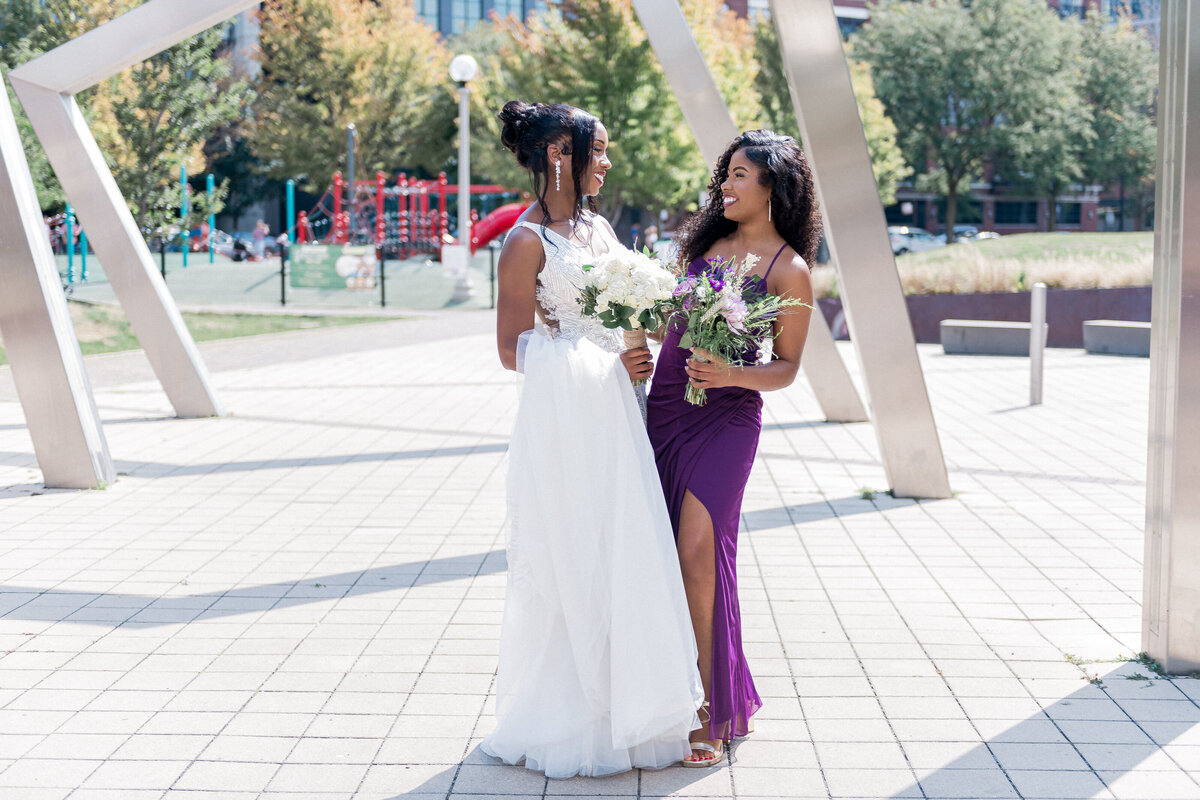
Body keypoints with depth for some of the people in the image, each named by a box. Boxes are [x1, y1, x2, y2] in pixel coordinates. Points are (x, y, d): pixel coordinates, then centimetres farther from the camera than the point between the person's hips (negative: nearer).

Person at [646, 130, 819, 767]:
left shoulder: (789, 271, -5)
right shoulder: (709, 240, 12)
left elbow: (786, 367, -4)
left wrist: (730, 374, -21)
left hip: (725, 417, -6)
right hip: (667, 407, 6)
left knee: (696, 554, -13)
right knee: (667, 555, 7)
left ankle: (713, 714, -2)